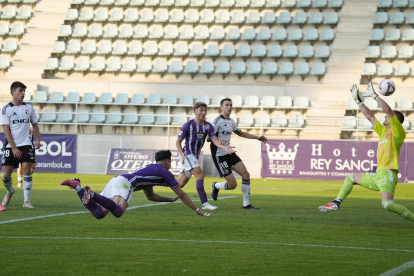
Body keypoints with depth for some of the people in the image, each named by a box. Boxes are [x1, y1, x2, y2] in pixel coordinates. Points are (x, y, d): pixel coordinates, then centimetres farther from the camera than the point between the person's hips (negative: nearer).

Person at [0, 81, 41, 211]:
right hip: (11, 146, -1)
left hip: (26, 144, 1)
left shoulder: (29, 107, 9)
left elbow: (34, 124, 21)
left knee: (27, 170, -14)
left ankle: (27, 201, -11)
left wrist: (38, 139, 6)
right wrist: (14, 148, -13)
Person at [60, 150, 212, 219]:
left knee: (99, 214, -7)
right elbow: (182, 194, 18)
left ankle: (77, 187, -13)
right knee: (118, 212, -33)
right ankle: (92, 194, -42)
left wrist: (170, 200, 54)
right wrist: (197, 210, 26)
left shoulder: (149, 169, 39)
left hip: (115, 180, 9)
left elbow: (150, 196, 51)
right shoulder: (164, 172, 15)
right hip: (124, 182, -9)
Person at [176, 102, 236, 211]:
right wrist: (182, 154, -19)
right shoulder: (188, 125, -10)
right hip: (187, 154, -7)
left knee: (180, 183, 10)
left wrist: (225, 148, -25)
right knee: (200, 175, -21)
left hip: (195, 156, 7)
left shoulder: (208, 126, 4)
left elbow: (214, 139, -7)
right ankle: (205, 204, -21)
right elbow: (178, 142, -4)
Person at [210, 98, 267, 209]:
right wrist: (218, 138, -39)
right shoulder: (218, 121, -13)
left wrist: (257, 137, 28)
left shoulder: (231, 122, 12)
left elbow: (240, 133, 31)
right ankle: (216, 186, 22)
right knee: (232, 184, -11)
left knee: (246, 174, -6)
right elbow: (208, 138, -19)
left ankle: (246, 204, 3)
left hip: (229, 154, 8)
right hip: (219, 156, -8)